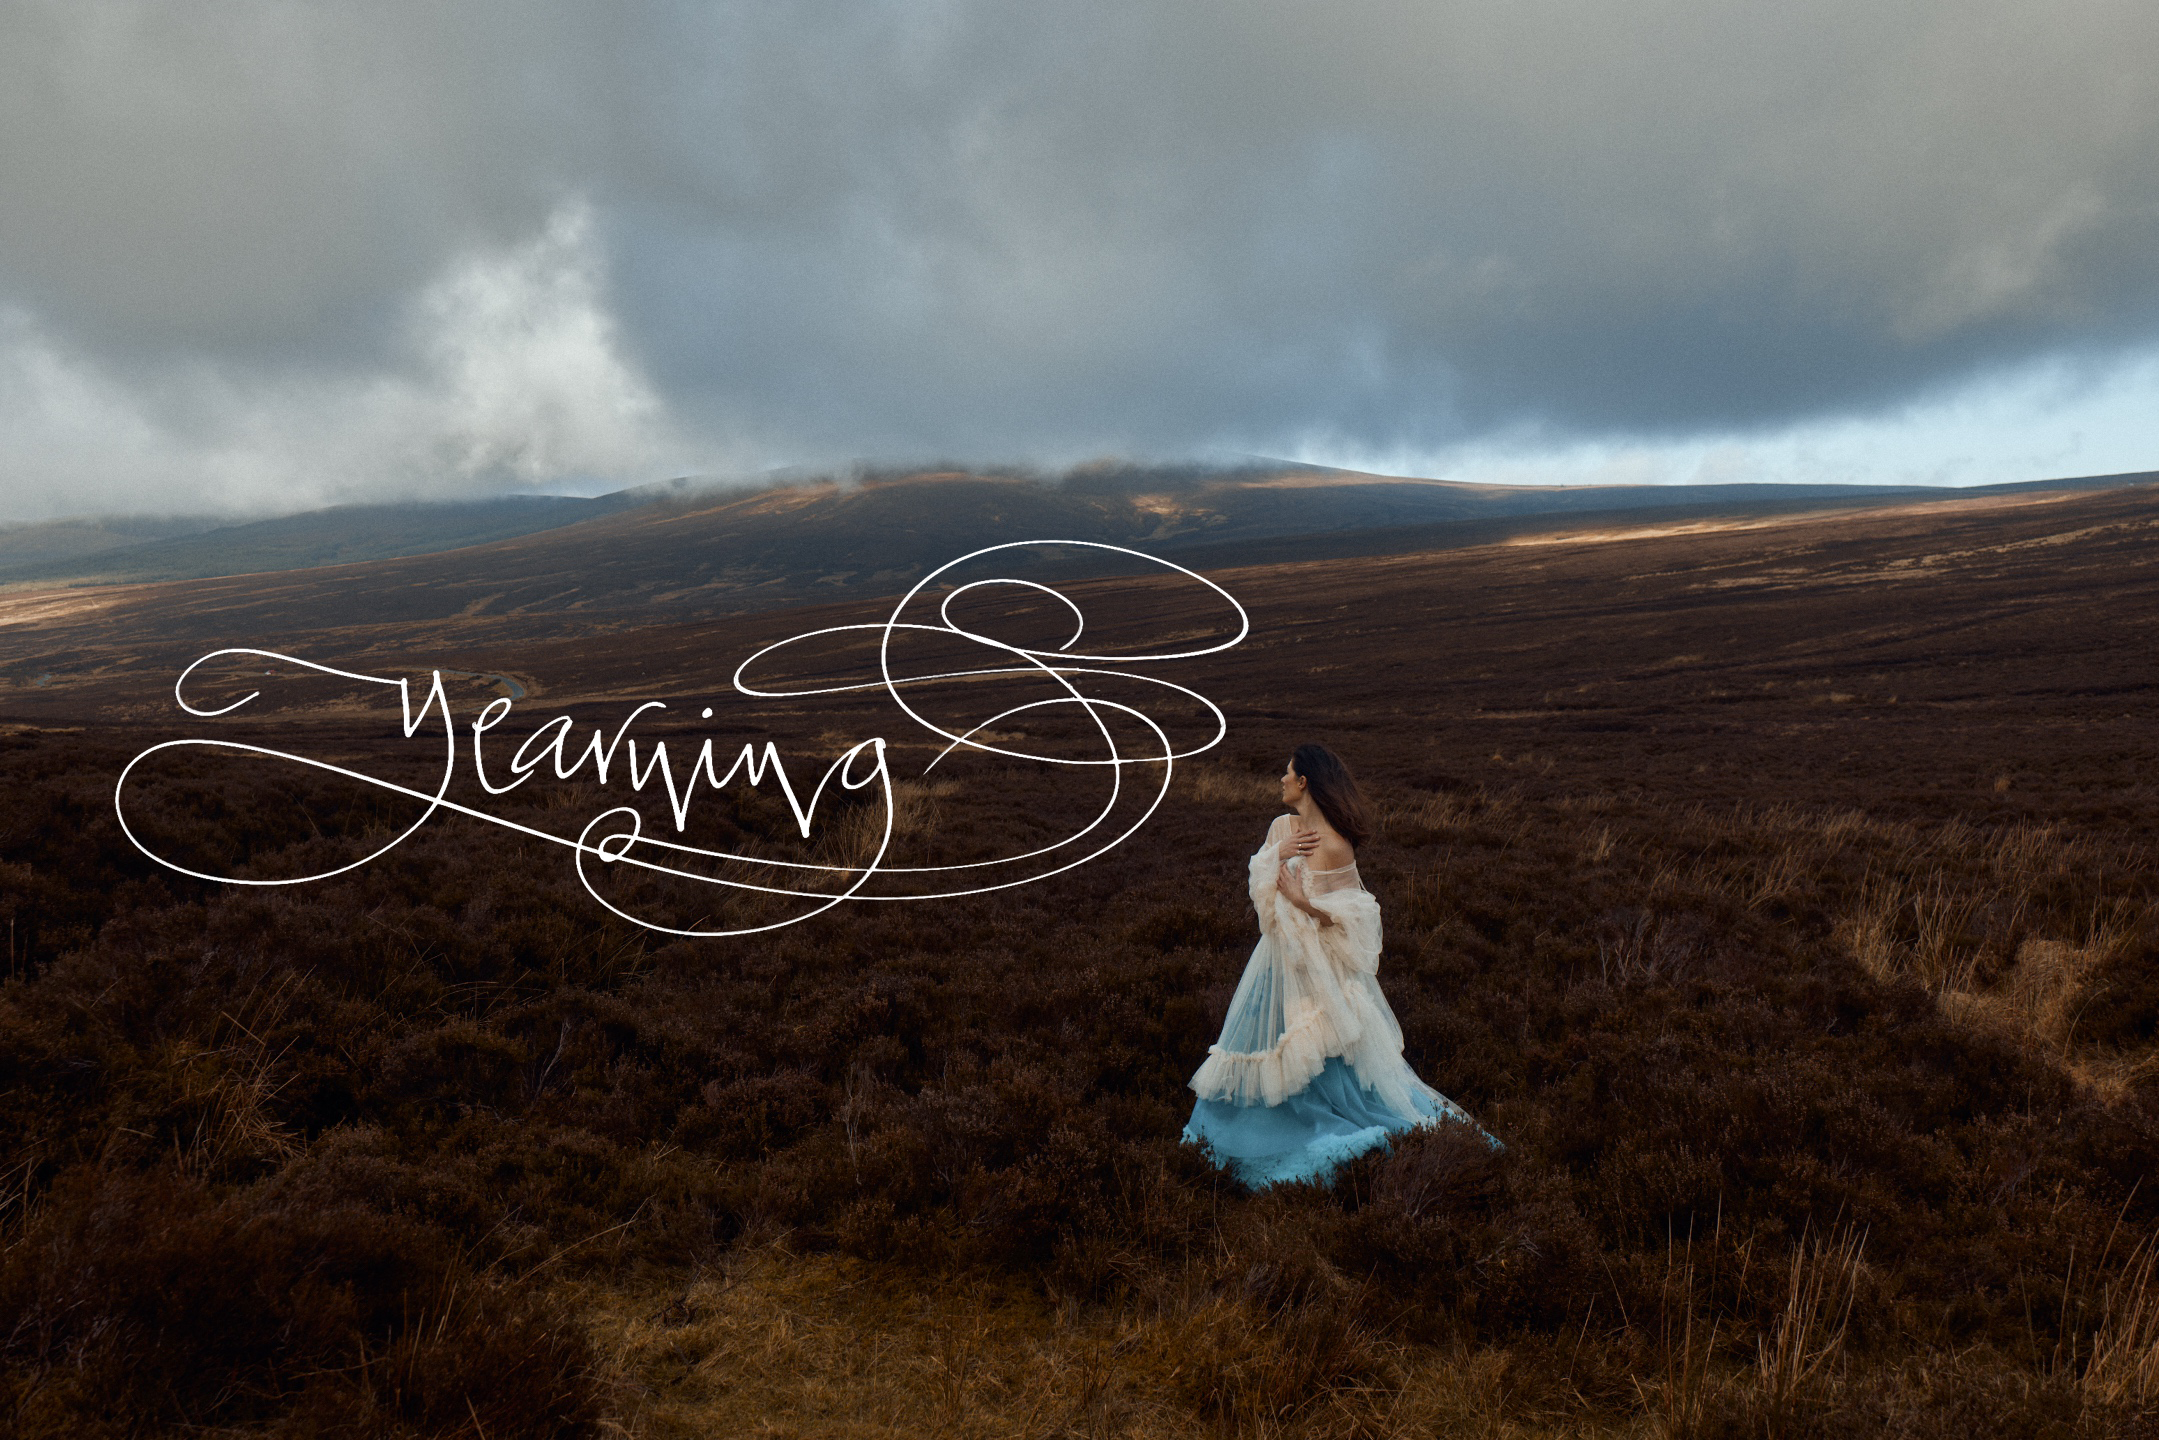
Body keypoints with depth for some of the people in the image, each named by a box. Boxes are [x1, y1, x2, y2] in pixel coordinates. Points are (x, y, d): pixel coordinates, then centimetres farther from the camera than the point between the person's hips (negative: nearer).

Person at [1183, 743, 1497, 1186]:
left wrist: (1303, 901, -24)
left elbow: (1352, 916, -16)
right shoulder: (1280, 827, 3)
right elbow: (1260, 891, 2)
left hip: (1321, 962, -8)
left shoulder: (1335, 846, -20)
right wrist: (1277, 855, -14)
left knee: (1327, 1055, -1)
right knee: (1266, 1042, 16)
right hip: (1279, 953, 8)